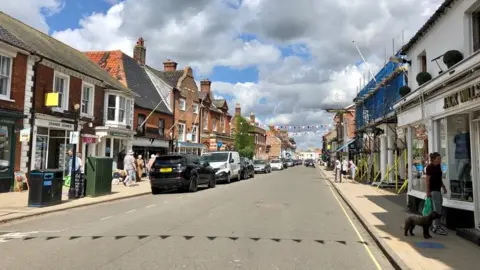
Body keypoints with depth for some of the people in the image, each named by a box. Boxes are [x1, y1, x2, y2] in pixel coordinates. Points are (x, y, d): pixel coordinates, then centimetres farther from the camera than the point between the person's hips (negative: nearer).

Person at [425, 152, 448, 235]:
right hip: (433, 190, -9)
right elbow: (427, 180, -15)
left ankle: (434, 226, 21)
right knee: (437, 209, -10)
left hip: (438, 189, 9)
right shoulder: (429, 167, -13)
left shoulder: (438, 166, 11)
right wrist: (428, 191, -18)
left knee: (436, 209, 12)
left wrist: (443, 187, 18)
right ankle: (437, 228, -7)